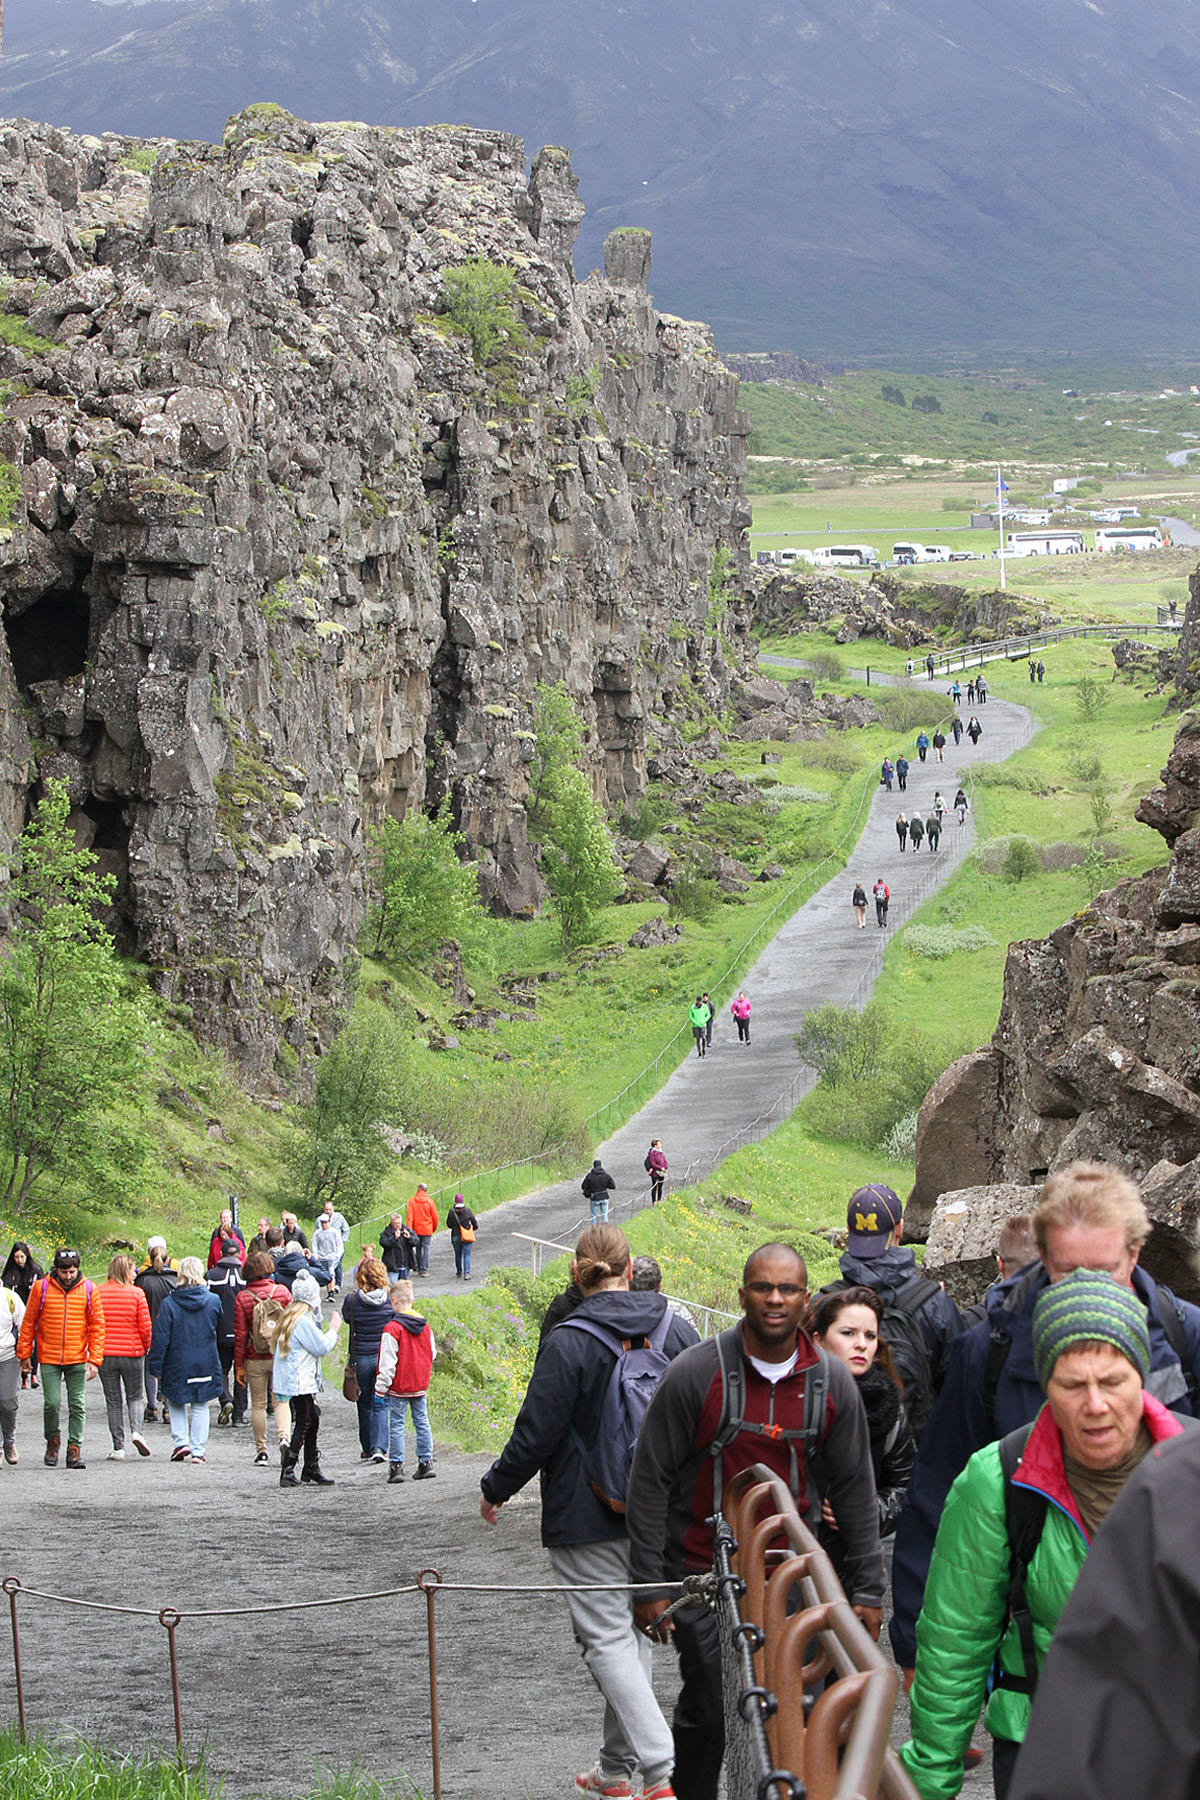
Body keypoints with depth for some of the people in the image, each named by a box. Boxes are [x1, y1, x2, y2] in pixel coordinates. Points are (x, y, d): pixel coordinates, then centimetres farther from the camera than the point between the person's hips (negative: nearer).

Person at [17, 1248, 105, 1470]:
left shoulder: (88, 1290, 0)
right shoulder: (41, 1288, -2)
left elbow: (97, 1326, 2)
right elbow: (28, 1323, 6)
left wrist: (94, 1360, -5)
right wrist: (24, 1354, 6)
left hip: (78, 1359, 1)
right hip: (49, 1358, -1)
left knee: (77, 1405, -1)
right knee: (52, 1403, -6)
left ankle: (74, 1448, 7)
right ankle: (52, 1441, 18)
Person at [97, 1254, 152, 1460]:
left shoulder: (98, 1292, -1)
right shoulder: (136, 1294, -7)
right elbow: (145, 1326, -8)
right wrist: (145, 1347, 9)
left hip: (105, 1354, 2)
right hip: (132, 1353, -1)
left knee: (113, 1401, 8)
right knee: (135, 1396, 14)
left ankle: (118, 1447, 5)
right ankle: (136, 1430, -11)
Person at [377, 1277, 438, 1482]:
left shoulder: (392, 1329, -16)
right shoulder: (424, 1325, 3)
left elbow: (387, 1361, -16)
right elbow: (432, 1352, 14)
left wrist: (381, 1388, -11)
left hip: (399, 1386, -5)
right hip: (421, 1385, 5)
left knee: (396, 1425, 1)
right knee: (422, 1422, 12)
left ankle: (396, 1466, 0)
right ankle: (426, 1463, 13)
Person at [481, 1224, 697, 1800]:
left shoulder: (569, 1342, -15)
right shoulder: (672, 1330, 2)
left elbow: (536, 1433, -13)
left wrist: (496, 1488, 3)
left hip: (588, 1516, -6)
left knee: (607, 1638, -3)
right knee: (633, 1628, 17)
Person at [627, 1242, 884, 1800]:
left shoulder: (832, 1382, 1)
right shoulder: (695, 1373, -10)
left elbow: (855, 1489, 8)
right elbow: (650, 1480, -5)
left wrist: (867, 1587, 6)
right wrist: (648, 1584, -8)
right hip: (702, 1574, -3)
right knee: (708, 1708, -6)